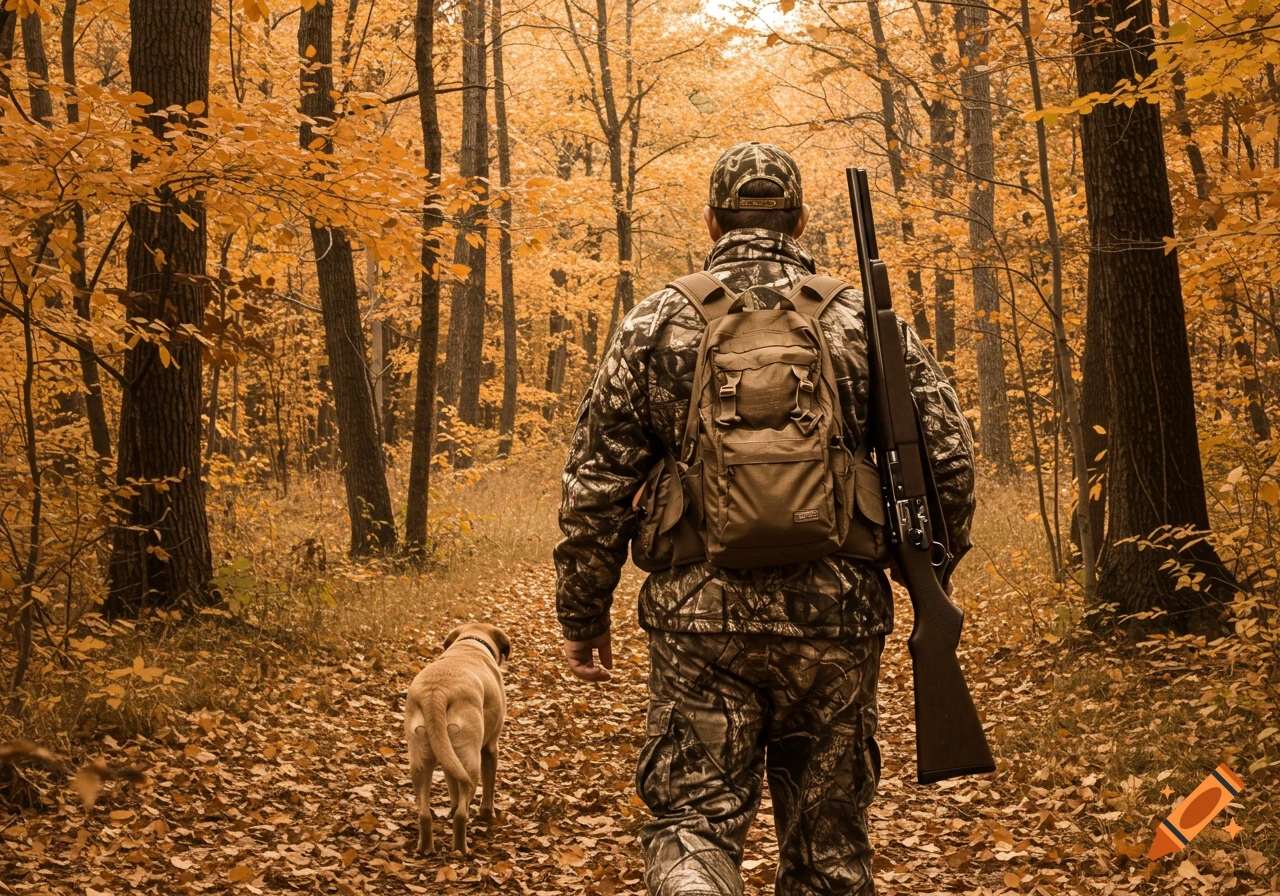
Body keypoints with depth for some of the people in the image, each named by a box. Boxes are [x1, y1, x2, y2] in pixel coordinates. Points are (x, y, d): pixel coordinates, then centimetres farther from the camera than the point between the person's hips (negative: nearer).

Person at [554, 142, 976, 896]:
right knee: (828, 835, 14)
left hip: (700, 615, -1)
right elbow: (948, 455, 1)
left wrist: (584, 611, 11)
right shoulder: (863, 319, 4)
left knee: (692, 818, 6)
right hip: (837, 616, 1)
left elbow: (597, 483, 1)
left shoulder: (655, 324, 2)